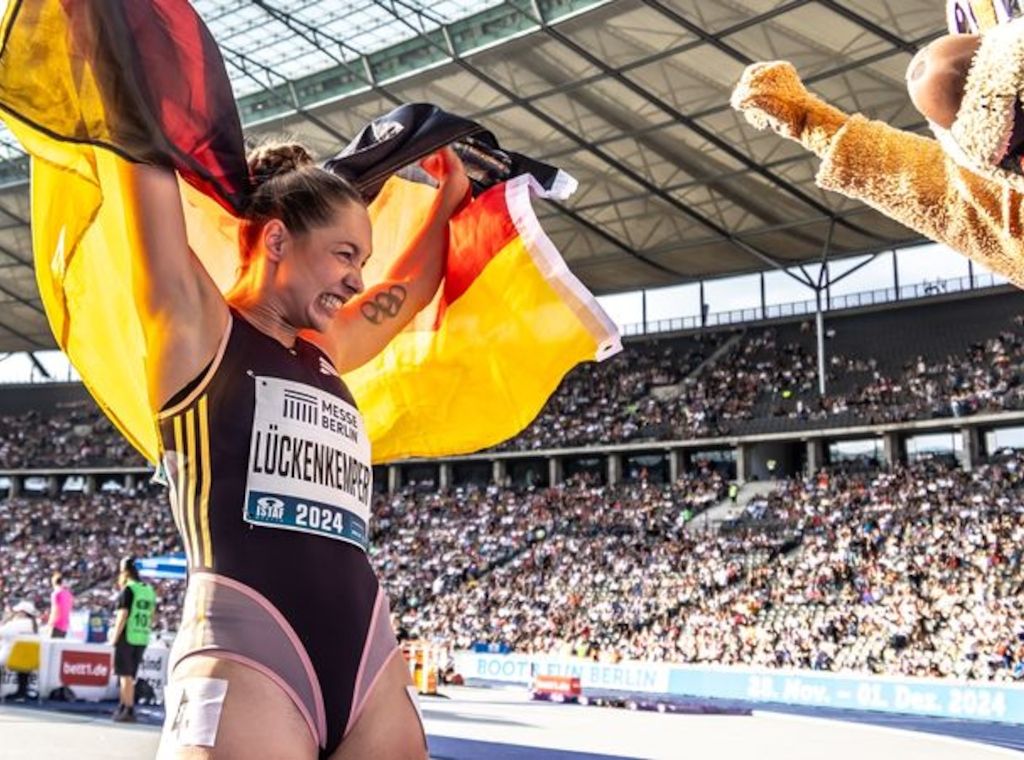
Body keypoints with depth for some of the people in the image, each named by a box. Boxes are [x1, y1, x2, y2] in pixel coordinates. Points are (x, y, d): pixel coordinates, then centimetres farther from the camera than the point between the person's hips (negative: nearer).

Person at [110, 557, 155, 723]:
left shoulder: (128, 590, -9)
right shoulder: (149, 590, 11)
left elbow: (122, 616, -14)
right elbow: (150, 617, 13)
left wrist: (114, 638, -9)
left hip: (127, 637, -6)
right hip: (143, 639, 6)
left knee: (126, 675, -1)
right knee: (130, 675, 15)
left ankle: (128, 710, -2)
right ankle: (123, 707, 21)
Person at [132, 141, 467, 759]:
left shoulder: (325, 354, 22)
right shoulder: (196, 326, 4)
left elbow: (413, 288, 37)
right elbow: (150, 163, 0)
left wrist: (452, 194, 38)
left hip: (370, 655, 7)